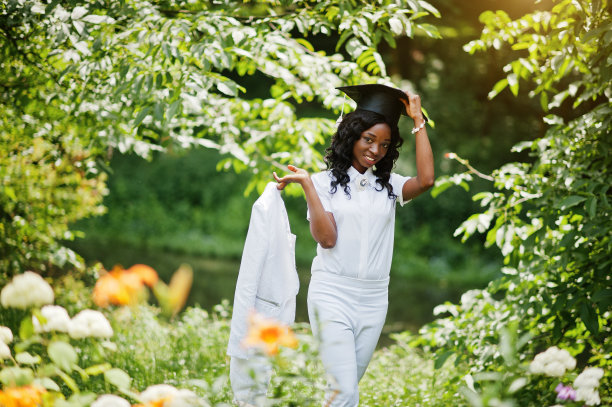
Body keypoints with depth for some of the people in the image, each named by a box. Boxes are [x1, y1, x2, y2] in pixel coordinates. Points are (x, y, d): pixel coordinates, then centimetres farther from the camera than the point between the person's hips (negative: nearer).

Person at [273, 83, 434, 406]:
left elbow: (425, 180, -11)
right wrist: (307, 186, -14)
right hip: (332, 296, -4)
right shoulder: (325, 182, 1)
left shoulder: (389, 185, 9)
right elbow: (327, 237, -9)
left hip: (373, 299, 4)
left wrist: (418, 122, -5)